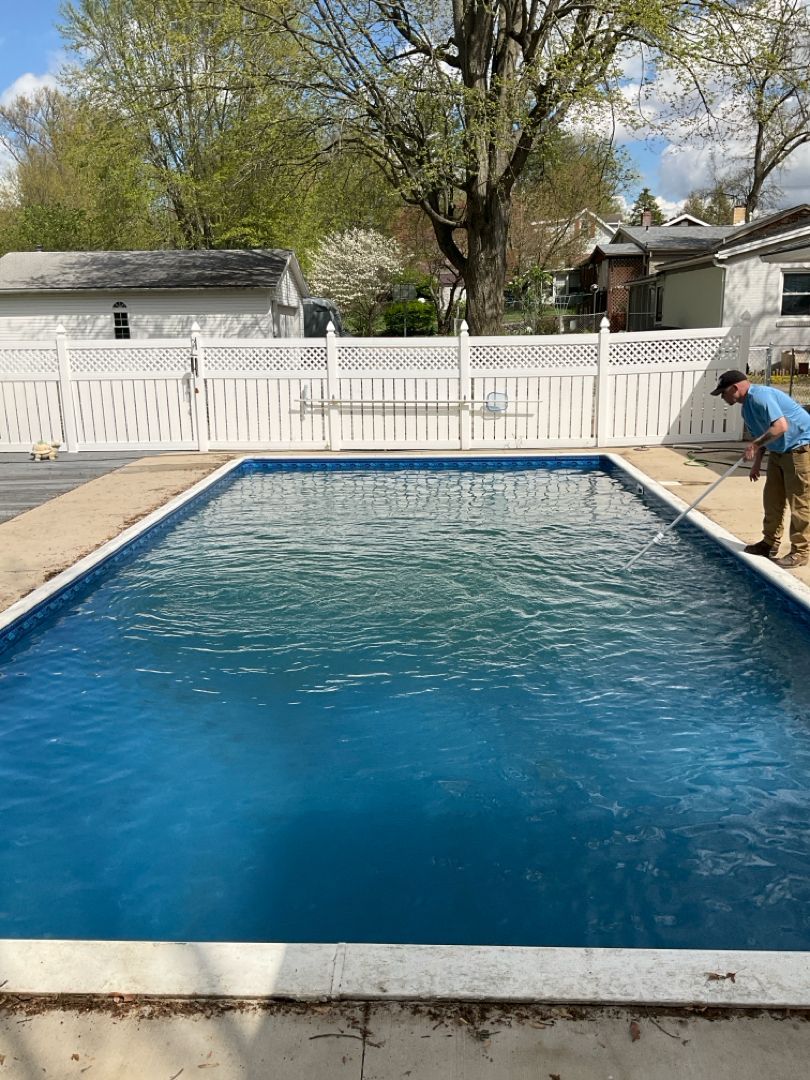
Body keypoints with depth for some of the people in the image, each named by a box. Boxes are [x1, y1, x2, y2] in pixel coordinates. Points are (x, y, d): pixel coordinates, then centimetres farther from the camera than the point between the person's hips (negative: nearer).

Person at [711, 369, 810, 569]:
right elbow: (763, 435, 18)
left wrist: (754, 444, -26)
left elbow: (780, 426, -32)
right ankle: (770, 543, 25)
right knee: (772, 499, 14)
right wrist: (757, 463, 15)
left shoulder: (760, 396, -22)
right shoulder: (748, 406, 9)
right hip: (778, 451, 10)